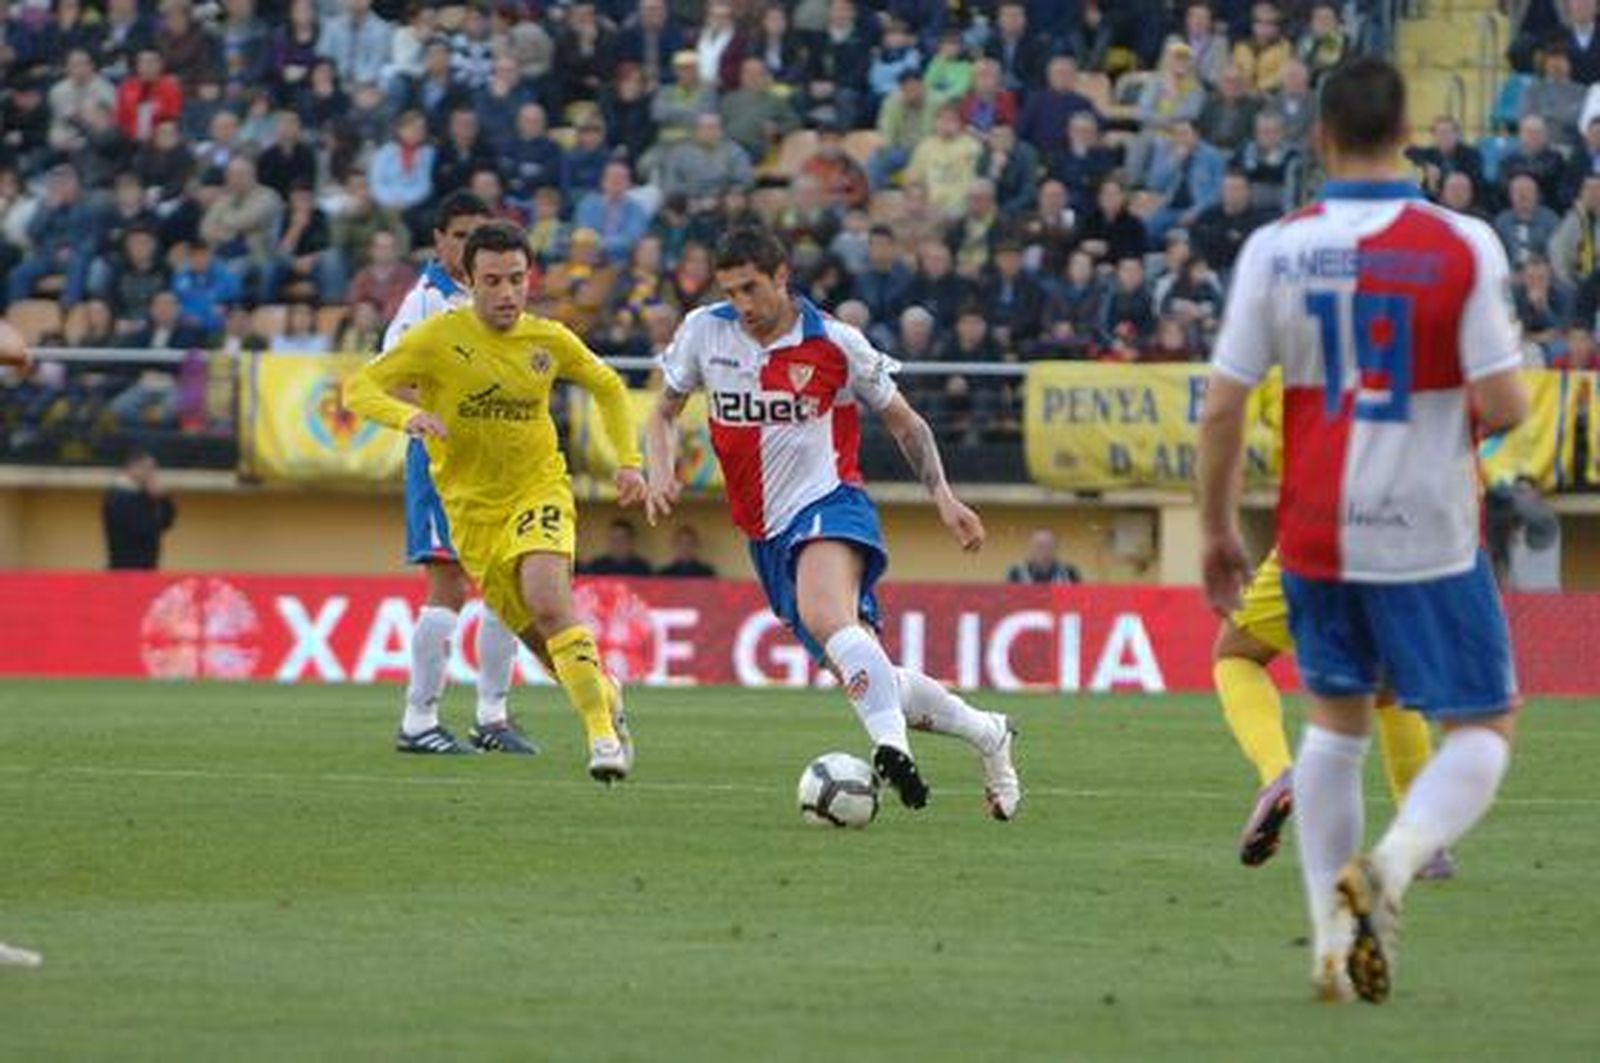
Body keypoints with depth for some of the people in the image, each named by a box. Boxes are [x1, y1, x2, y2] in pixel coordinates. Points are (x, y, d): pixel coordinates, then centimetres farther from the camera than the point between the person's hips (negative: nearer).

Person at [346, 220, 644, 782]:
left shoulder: (549, 340, -3)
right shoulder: (439, 337, -11)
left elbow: (608, 388, 16)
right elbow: (359, 387, -13)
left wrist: (629, 460, 5)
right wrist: (405, 415, -34)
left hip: (539, 488, -1)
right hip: (472, 507, 1)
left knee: (547, 600, -27)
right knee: (541, 639, 3)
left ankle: (602, 732, -24)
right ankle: (603, 693, 33)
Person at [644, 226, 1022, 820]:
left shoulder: (834, 345, -5)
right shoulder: (704, 332, 2)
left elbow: (904, 423, 7)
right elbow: (664, 414, 15)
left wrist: (943, 497, -5)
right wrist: (660, 473, -6)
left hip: (829, 505, -5)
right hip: (767, 535, 5)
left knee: (825, 616, -37)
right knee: (861, 675, 3)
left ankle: (891, 747, -49)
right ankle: (986, 734, 22)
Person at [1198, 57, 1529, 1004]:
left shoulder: (1275, 250, -4)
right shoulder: (1463, 246, -10)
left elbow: (1223, 406, -3)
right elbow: (1504, 407, -13)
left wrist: (1219, 528, 10)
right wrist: (1510, 403, 11)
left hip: (1315, 534, 3)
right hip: (1428, 536, -3)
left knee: (1336, 720, 21)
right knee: (1484, 728, 7)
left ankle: (1333, 937, 13)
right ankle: (1394, 863, -20)